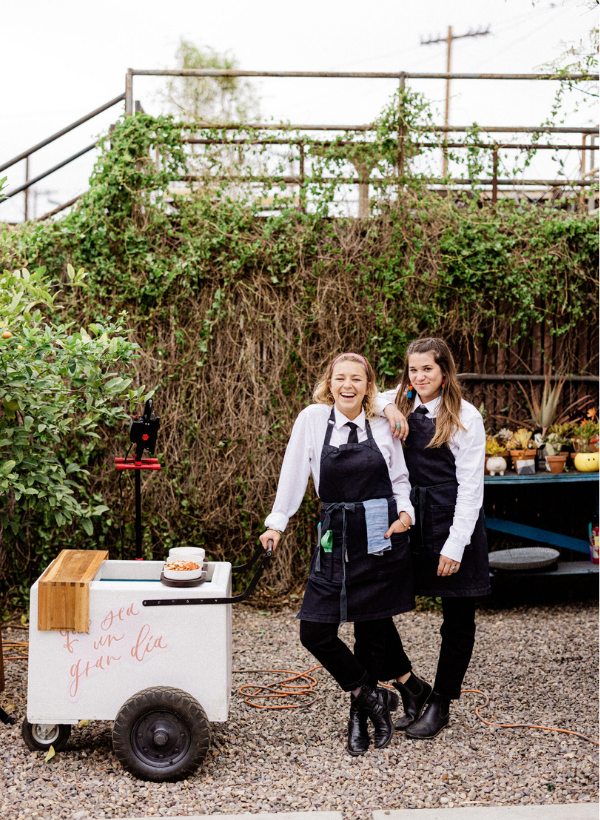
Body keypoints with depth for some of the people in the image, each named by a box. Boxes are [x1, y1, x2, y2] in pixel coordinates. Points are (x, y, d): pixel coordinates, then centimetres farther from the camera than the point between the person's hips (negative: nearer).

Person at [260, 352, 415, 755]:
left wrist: (405, 512, -5)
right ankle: (374, 697, 16)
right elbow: (294, 473, 3)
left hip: (382, 539, 0)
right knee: (315, 631, -5)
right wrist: (277, 522, 2)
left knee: (372, 630, 6)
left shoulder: (383, 426, 3)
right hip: (336, 539, 0)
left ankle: (360, 715, 25)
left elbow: (400, 478, 12)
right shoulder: (313, 419, 0)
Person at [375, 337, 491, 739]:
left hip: (453, 519, -4)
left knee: (458, 619, 7)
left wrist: (455, 545, -15)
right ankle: (412, 687, 14)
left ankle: (441, 703, 24)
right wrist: (387, 406, -10)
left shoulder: (465, 416, -7)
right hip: (408, 516, 4)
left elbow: (471, 486, -10)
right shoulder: (401, 404, 7)